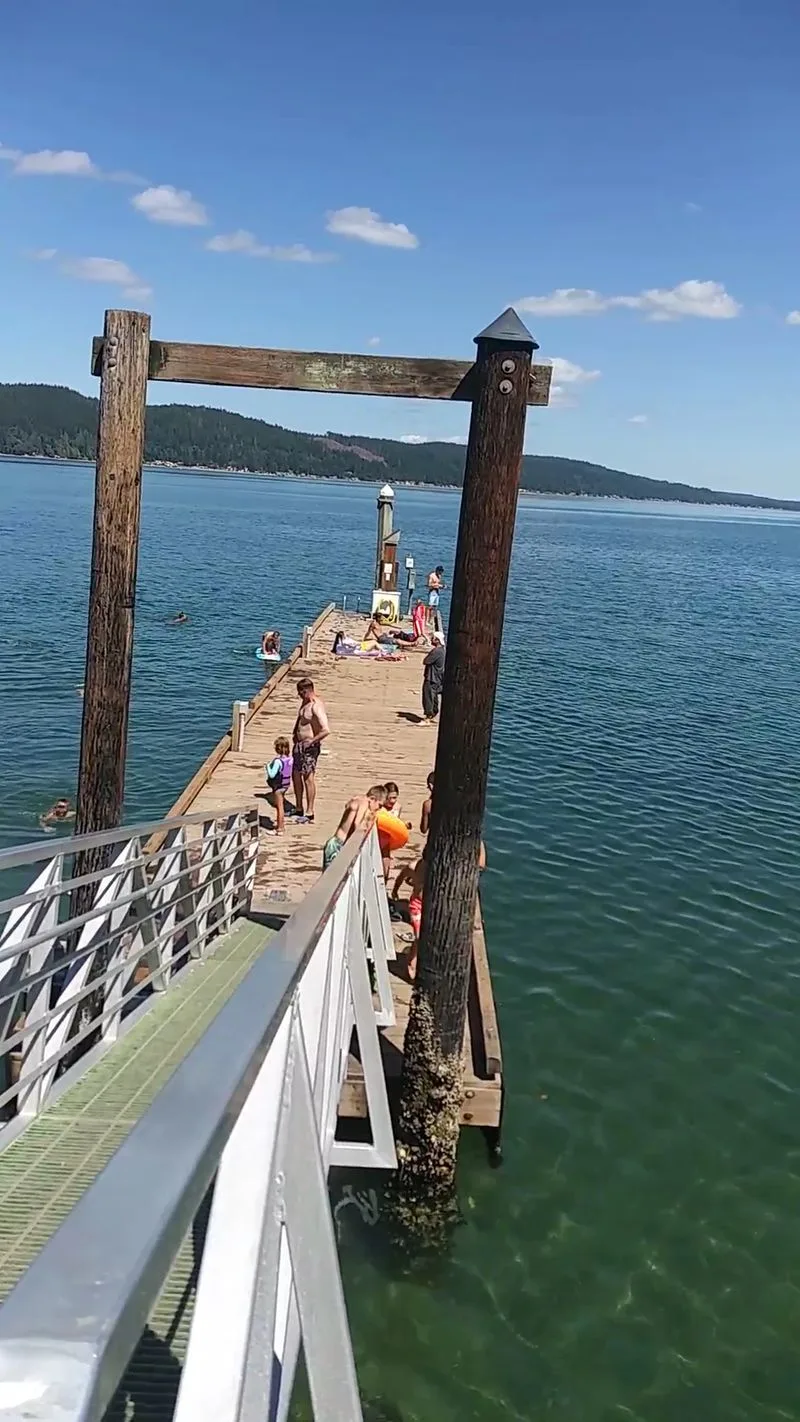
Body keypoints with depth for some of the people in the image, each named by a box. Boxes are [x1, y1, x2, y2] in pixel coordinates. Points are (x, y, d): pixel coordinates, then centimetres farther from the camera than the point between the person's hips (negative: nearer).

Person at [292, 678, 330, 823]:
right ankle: (299, 809, 28)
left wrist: (312, 741, -22)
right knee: (296, 775, 16)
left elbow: (326, 730, -31)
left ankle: (310, 814, 3)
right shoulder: (305, 702, 8)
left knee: (308, 777, -4)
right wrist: (295, 733, 16)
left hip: (309, 746, -10)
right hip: (299, 743, 10)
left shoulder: (317, 706, -22)